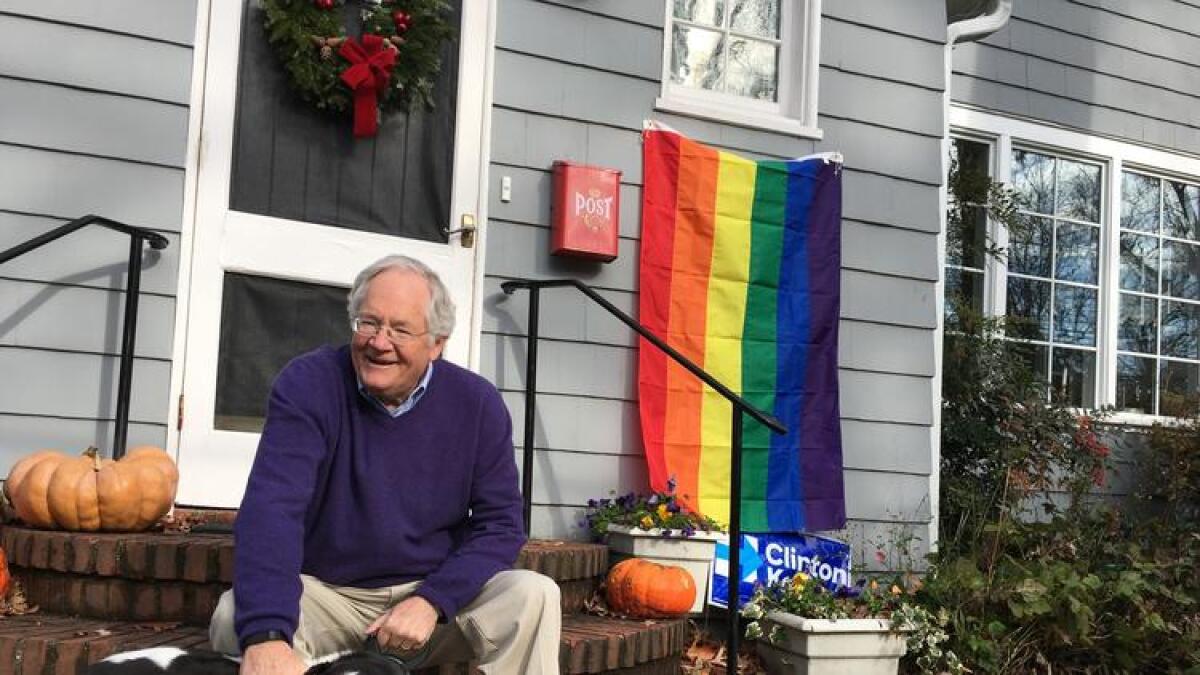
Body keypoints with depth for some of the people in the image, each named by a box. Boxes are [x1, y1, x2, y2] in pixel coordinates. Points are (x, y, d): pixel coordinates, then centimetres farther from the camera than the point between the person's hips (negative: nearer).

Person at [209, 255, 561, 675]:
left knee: (534, 596, -23)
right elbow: (272, 506, -28)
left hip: (435, 590, 2)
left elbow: (499, 523, -4)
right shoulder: (308, 385, -14)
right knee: (236, 616, -30)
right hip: (326, 592, -2)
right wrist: (266, 636, -44)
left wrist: (432, 601, -22)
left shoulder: (477, 404, -6)